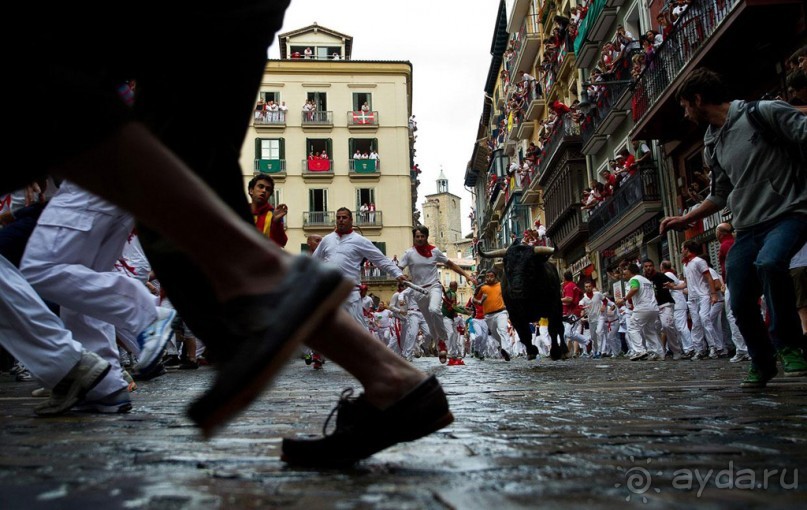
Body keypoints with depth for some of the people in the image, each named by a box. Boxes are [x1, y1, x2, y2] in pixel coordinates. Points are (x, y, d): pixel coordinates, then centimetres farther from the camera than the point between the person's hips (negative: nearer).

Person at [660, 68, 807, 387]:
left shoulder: (764, 112, -4)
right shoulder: (713, 147, 15)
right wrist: (685, 219, 19)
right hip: (748, 229, 6)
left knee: (768, 263, -36)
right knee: (741, 304, 0)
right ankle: (762, 363, 27)